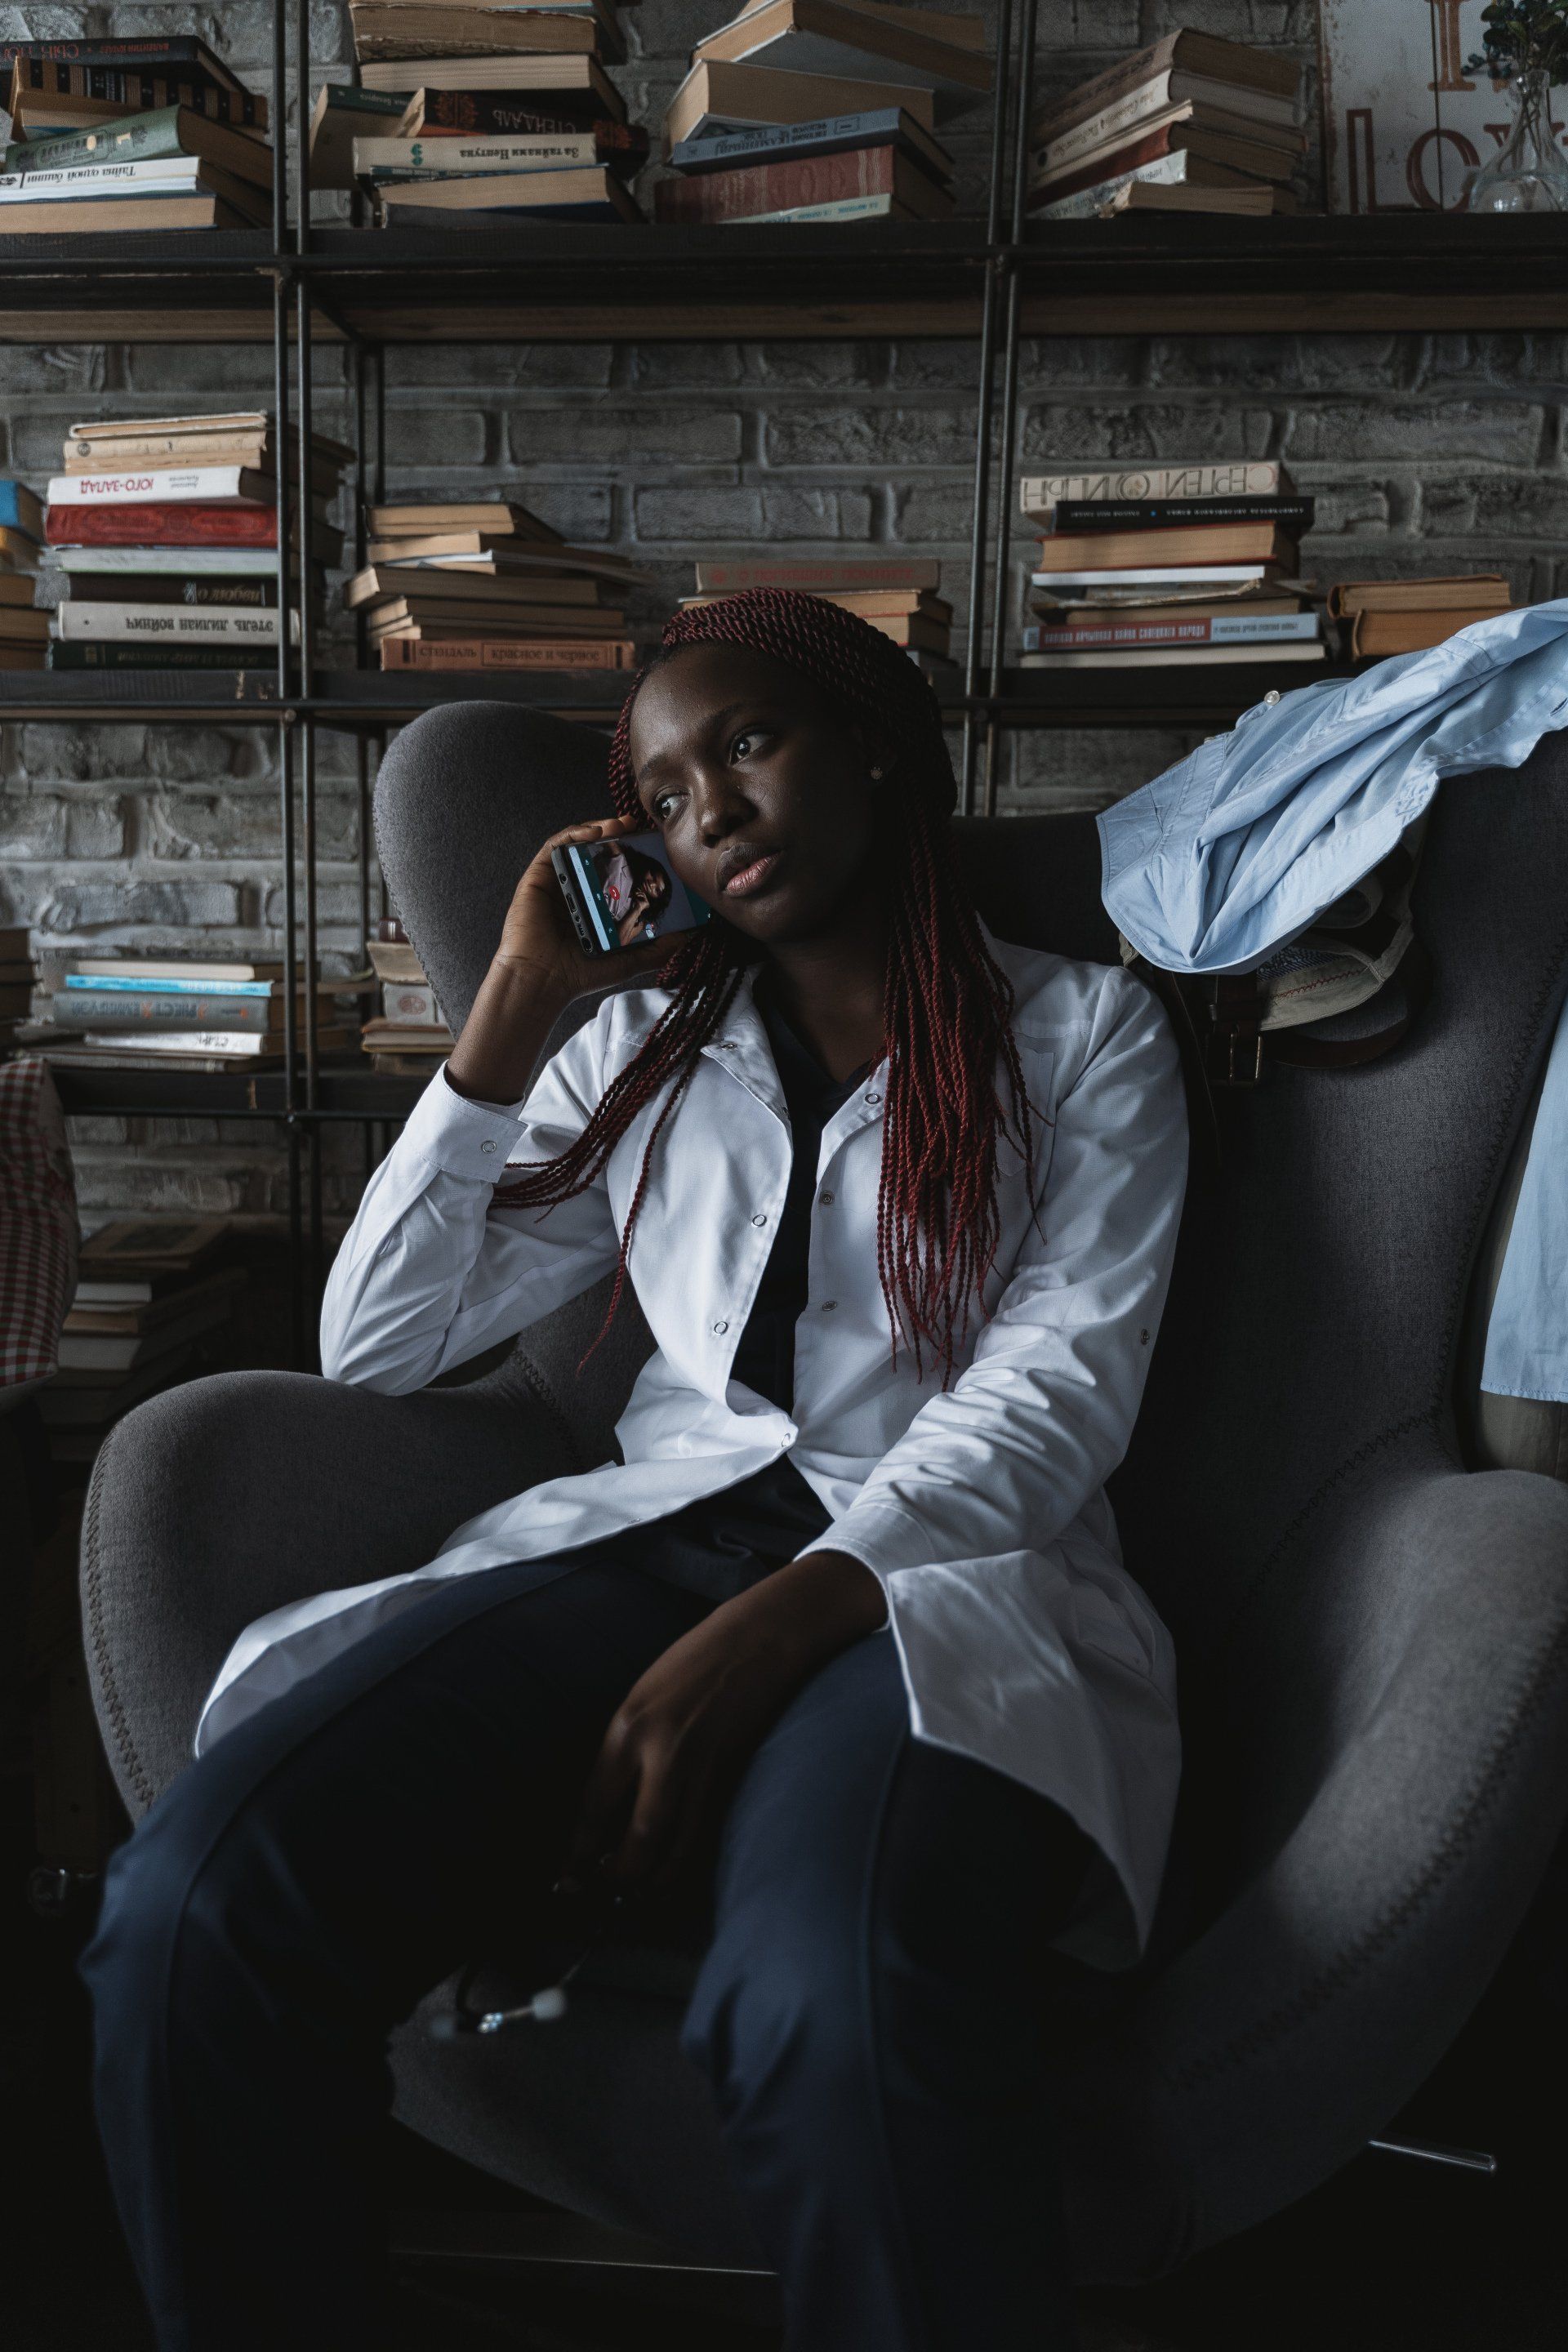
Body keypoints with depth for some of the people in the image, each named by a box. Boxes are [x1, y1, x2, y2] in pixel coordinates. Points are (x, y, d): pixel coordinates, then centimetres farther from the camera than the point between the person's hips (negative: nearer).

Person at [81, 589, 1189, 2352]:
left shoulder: (1082, 1030, 16)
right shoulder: (646, 1052, 26)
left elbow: (1059, 1384, 0)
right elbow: (378, 1342, 19)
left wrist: (784, 1621, -17)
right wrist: (515, 1008, 13)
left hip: (939, 1570, -3)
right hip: (649, 1538, 4)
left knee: (838, 2014, -41)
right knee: (192, 1913, -28)